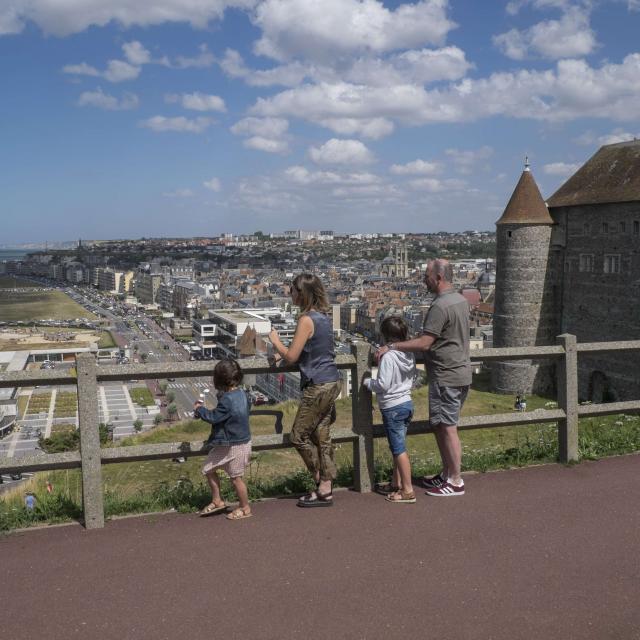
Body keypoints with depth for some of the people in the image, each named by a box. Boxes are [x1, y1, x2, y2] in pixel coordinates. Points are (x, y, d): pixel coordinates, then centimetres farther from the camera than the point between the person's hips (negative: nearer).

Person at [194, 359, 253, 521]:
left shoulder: (227, 400, -27)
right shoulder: (241, 393, 2)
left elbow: (213, 417, -20)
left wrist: (199, 409, -4)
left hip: (235, 446, -10)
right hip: (225, 444, 10)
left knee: (236, 477, 6)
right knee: (208, 470, 16)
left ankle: (245, 509, 23)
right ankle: (217, 501, 29)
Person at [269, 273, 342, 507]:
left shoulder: (306, 320, -18)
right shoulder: (324, 316, 9)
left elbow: (292, 357, -16)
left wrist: (276, 341, 1)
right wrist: (283, 354, 12)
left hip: (318, 387, -9)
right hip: (332, 383, 9)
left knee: (299, 436, 3)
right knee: (322, 437, 13)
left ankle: (322, 484, 12)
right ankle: (326, 489, 18)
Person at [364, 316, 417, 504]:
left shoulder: (388, 357, -20)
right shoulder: (410, 354, 3)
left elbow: (383, 385, -21)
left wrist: (367, 382, -5)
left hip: (392, 407, -8)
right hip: (407, 402, 8)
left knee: (399, 449, -3)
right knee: (398, 447, 18)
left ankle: (408, 490, 0)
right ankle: (396, 483, 29)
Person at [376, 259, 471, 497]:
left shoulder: (440, 306, -20)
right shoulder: (461, 300, 11)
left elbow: (424, 343, -23)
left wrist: (391, 347, -17)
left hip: (446, 376, -10)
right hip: (460, 372, 10)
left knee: (447, 428, -2)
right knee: (439, 426, 17)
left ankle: (455, 482, 5)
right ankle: (447, 474, 25)